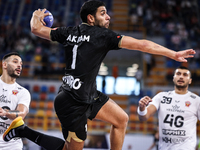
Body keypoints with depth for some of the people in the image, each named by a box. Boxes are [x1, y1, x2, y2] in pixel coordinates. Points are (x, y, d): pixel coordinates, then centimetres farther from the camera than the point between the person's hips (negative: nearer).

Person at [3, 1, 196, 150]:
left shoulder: (70, 32, 4)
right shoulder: (102, 34, -14)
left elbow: (37, 29, 12)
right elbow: (141, 45, -15)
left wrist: (36, 16, 35)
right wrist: (174, 54, -12)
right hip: (73, 103, -9)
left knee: (121, 119, 12)